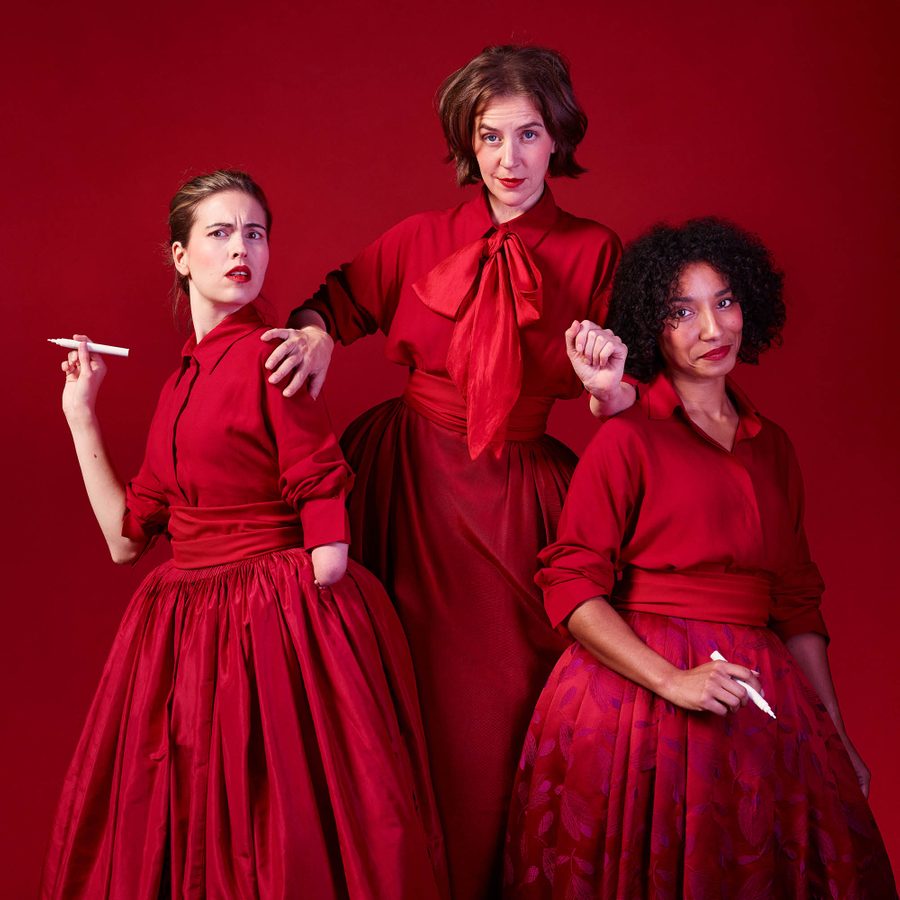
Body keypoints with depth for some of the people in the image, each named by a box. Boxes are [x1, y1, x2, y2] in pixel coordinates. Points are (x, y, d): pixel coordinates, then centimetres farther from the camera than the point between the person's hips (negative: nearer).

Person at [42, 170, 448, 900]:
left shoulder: (266, 356, -9)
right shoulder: (182, 380, 12)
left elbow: (330, 547, -14)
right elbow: (127, 538, 9)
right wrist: (81, 411, 14)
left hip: (278, 621, -7)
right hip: (187, 629, 7)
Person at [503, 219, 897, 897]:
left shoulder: (772, 447, 12)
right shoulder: (627, 439, -5)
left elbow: (797, 602, 16)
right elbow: (570, 587, -10)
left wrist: (835, 735, 14)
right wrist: (672, 681, -19)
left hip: (756, 702, 5)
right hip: (635, 687, -5)